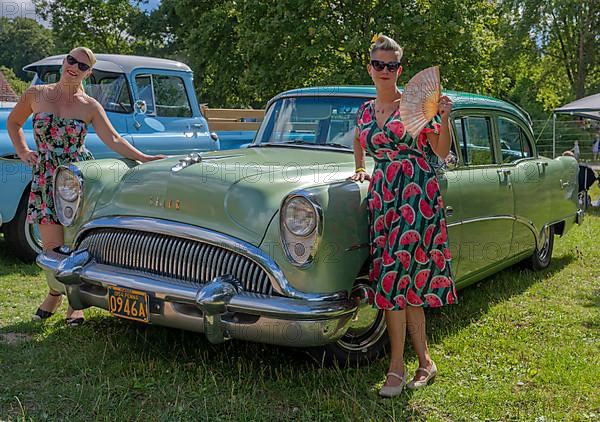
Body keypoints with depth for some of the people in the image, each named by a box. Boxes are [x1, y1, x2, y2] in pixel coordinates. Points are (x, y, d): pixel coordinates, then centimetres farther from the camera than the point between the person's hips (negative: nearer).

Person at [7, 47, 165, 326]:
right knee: (52, 246, -1)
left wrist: (144, 158, -18)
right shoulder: (36, 94, 4)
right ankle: (55, 293, 28)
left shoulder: (90, 107, 1)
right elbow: (13, 122, 20)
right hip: (45, 179, 1)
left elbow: (113, 140, -6)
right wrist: (23, 152, 8)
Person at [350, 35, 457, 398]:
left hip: (418, 194, -4)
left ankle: (398, 364, -1)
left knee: (399, 275, -11)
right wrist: (359, 170, 27)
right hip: (382, 195, 4)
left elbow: (442, 151, 0)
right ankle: (425, 361, 8)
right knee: (397, 277, -1)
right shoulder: (365, 111, 15)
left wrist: (444, 119, -14)